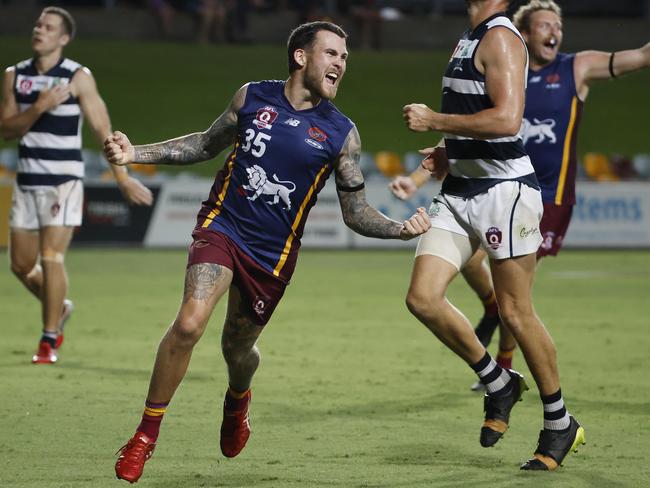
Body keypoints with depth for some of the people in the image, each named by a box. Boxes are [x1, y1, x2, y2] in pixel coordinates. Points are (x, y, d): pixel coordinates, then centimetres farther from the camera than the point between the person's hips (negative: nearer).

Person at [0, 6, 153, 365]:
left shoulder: (78, 77, -7)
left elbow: (103, 129, -6)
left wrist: (123, 178, -9)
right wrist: (39, 107, -19)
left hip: (63, 181, -5)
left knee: (52, 257, -12)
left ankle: (49, 340, 0)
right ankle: (59, 309, 37)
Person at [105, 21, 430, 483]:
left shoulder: (341, 132, -1)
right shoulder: (252, 97, 1)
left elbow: (356, 211, 3)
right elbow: (207, 143, 17)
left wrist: (400, 228, -16)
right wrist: (136, 153, 8)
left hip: (273, 253, 1)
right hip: (222, 226, -1)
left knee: (237, 348, 13)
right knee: (190, 323, -22)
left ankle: (237, 400, 52)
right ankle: (145, 435, -9)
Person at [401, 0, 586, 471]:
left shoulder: (501, 38, -13)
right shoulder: (471, 39, 16)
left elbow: (507, 120, -25)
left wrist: (434, 121, -18)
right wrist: (450, 151, 12)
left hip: (505, 189, -9)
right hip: (460, 190, 9)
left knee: (516, 313, -1)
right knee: (423, 297, -4)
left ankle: (560, 424, 15)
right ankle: (499, 383, 14)